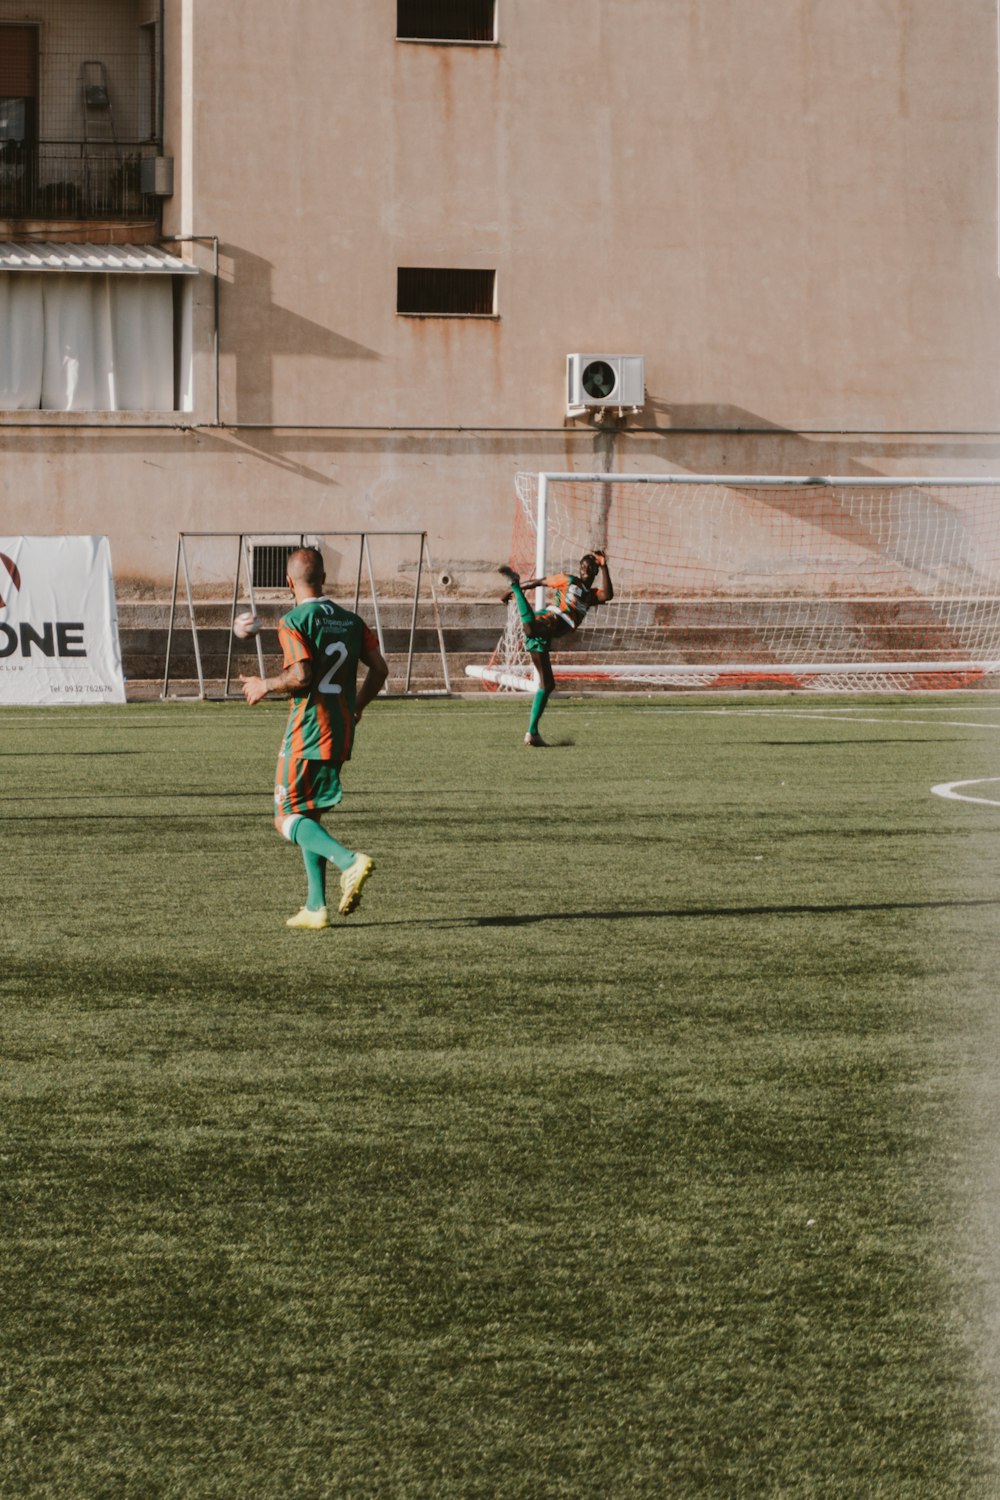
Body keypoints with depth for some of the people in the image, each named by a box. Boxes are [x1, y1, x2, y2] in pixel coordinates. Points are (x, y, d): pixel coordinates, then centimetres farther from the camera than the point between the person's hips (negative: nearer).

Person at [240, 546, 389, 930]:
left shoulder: (293, 622, -11)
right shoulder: (350, 621, 10)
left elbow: (301, 675, -22)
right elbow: (379, 668, 8)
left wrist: (264, 686, -4)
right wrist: (356, 708, 22)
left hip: (305, 735, -7)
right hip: (341, 735, 7)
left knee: (289, 819, -2)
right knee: (309, 818, 17)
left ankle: (350, 861, -25)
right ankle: (316, 907, 11)